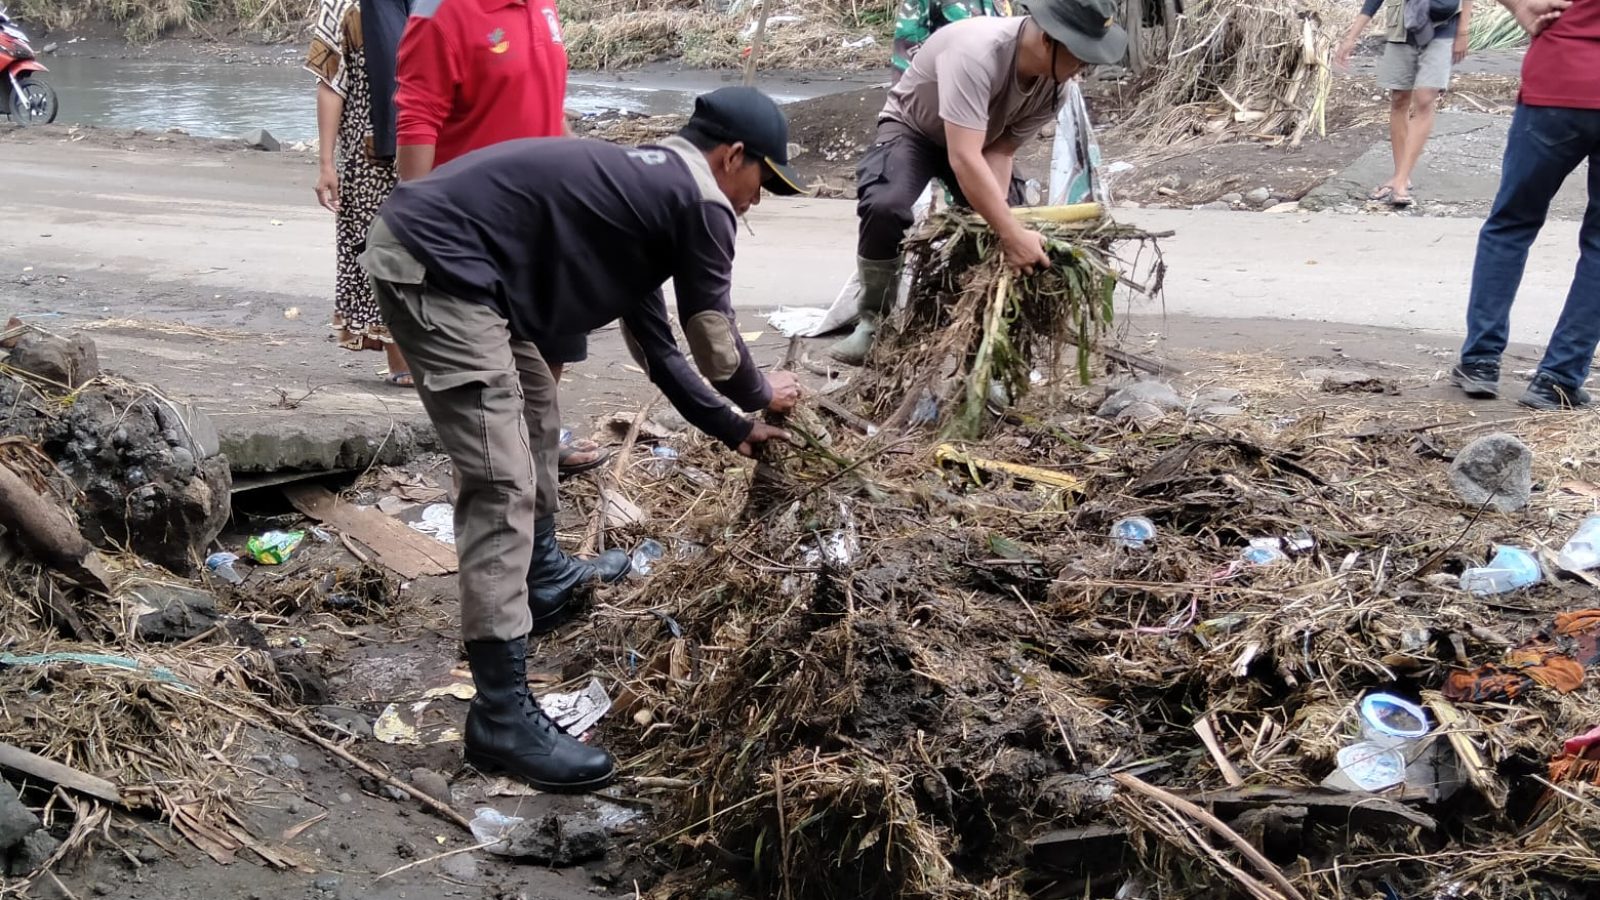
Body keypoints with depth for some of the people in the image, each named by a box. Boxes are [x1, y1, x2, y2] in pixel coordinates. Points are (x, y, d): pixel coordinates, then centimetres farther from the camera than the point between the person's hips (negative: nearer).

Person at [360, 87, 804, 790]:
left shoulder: (642, 184, 24)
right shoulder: (701, 201, -4)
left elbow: (654, 342, 30)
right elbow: (715, 344, 6)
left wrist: (730, 428, 35)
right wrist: (761, 395, 27)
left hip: (435, 251, 11)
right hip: (433, 263, -11)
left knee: (534, 407, 29)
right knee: (503, 487, -13)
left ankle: (541, 582, 48)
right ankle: (502, 718, -10)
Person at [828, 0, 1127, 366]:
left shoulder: (1055, 85, -20)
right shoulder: (976, 51, -42)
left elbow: (1000, 151, -18)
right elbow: (964, 159, -48)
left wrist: (1004, 220, -33)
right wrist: (1011, 235, -49)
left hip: (976, 138, 6)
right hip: (913, 128, -6)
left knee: (1011, 222, -10)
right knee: (884, 207, -32)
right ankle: (874, 321, -12)